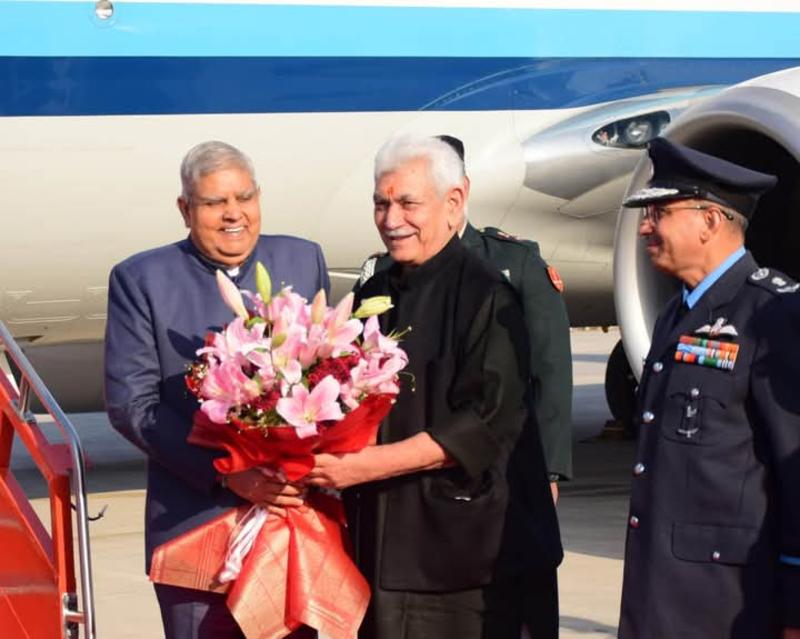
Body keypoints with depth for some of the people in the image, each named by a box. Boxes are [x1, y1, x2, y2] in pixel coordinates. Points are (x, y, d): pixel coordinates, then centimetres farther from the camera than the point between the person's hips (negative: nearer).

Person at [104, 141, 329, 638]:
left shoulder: (304, 260, 7)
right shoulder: (141, 280, -2)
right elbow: (129, 402, -8)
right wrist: (224, 474, -17)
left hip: (294, 511, 3)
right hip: (195, 520, -2)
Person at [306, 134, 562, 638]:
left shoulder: (484, 296, -8)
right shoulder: (375, 296, 13)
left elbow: (489, 423, -17)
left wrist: (368, 465, -20)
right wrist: (329, 457, -1)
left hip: (466, 548, -6)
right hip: (381, 545, 6)